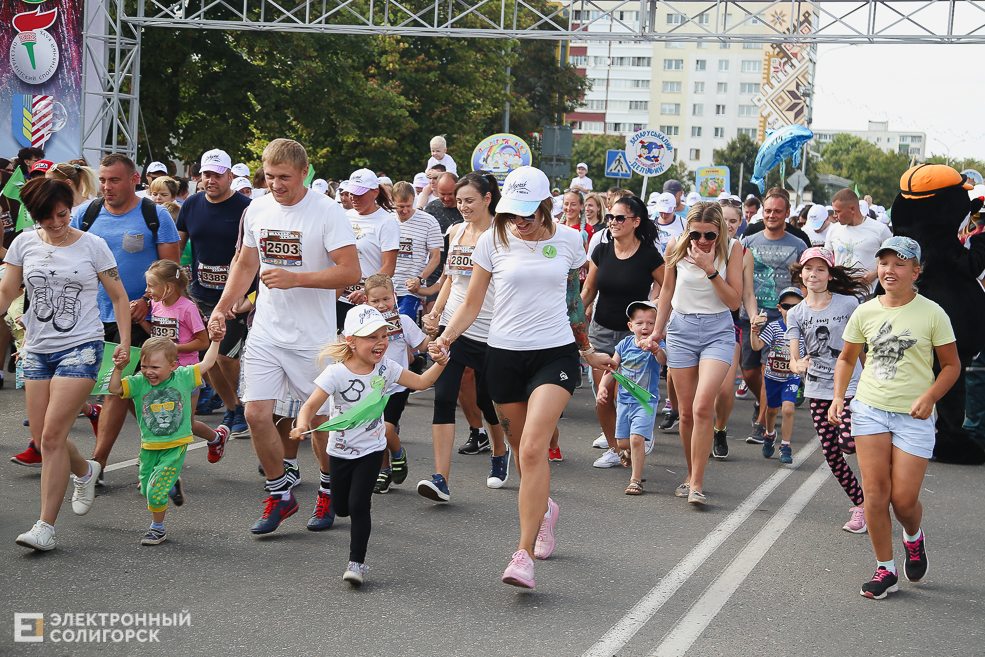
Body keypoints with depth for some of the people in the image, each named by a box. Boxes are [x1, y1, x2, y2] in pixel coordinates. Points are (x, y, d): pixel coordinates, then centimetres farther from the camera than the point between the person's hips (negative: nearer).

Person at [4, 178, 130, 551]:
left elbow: (118, 297, 5)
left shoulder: (92, 245, -1)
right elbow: (7, 292, 10)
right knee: (41, 439, 6)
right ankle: (85, 471, 39)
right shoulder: (24, 244, 5)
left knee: (52, 436, -13)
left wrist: (125, 342, -3)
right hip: (37, 349, 4)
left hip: (81, 348, -4)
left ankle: (45, 526, -10)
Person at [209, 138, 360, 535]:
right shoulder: (256, 211, 7)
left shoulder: (327, 212, -11)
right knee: (256, 414, -4)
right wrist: (222, 307, 9)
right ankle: (279, 494, 15)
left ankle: (330, 489, 30)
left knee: (319, 419, 5)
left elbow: (350, 272, -16)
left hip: (313, 337, -4)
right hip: (265, 333, 4)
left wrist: (295, 279, -23)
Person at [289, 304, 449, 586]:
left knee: (358, 504, -12)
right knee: (341, 508, 15)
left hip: (371, 449, 0)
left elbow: (421, 382, 1)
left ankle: (357, 561, -1)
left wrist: (438, 364, -17)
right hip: (340, 450, 0)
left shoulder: (385, 367, -8)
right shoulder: (337, 373, -21)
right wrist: (302, 425, -46)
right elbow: (311, 406, -25)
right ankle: (365, 503, 51)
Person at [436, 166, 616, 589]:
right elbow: (472, 303, 5)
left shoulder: (568, 241, 2)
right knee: (522, 451, 10)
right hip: (504, 354, 2)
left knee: (533, 449, -18)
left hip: (555, 353, -2)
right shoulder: (493, 241, 0)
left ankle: (524, 554, -17)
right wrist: (446, 335, -12)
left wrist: (587, 351, 24)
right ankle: (544, 508, 44)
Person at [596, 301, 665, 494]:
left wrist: (655, 350, -58)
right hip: (624, 400, 5)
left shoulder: (655, 346, -13)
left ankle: (636, 479, -6)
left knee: (637, 438, -17)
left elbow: (663, 359, -36)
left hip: (646, 401, -5)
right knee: (622, 442, 9)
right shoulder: (625, 344, 0)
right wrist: (603, 386, -6)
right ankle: (630, 453, 45)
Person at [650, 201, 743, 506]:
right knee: (686, 412, 3)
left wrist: (710, 269, -19)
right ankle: (691, 475, 22)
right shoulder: (676, 247, -1)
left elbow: (735, 301, -7)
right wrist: (658, 330, 19)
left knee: (703, 405, -19)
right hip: (681, 329, 2)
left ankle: (697, 483, -12)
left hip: (718, 330, -2)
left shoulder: (732, 248, -6)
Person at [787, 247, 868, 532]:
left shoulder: (848, 303, -5)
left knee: (847, 443, -23)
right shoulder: (796, 313, 3)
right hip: (817, 388, 4)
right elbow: (793, 357, -3)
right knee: (830, 452, 4)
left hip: (850, 384, -4)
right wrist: (797, 365, -26)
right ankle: (861, 503, 18)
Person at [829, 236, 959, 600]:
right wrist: (838, 396, 3)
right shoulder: (865, 312, 2)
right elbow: (847, 357, 16)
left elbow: (951, 365, 1)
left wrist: (929, 397, -14)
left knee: (904, 500, -3)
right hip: (870, 408, 2)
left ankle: (914, 538, 32)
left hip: (914, 415, -2)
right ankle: (885, 570, 9)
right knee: (875, 492, -4)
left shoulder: (931, 314, -6)